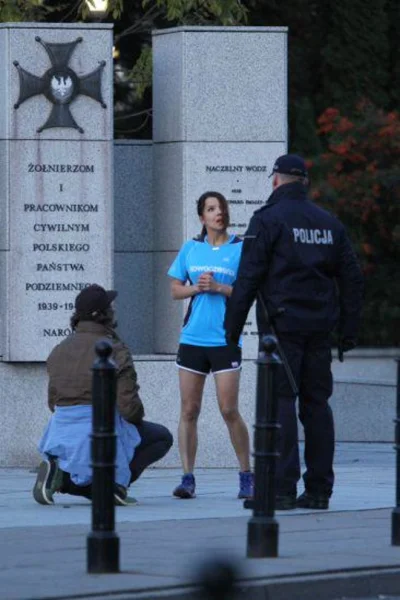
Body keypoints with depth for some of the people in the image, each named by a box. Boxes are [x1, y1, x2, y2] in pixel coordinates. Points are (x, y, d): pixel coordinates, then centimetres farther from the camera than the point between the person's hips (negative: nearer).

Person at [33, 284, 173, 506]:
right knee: (162, 437, 16)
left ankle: (58, 471, -3)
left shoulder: (59, 350, 10)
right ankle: (116, 479, -6)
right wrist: (137, 418, 7)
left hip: (62, 432, 6)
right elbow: (129, 406, -16)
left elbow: (53, 402, 15)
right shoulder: (114, 350, -12)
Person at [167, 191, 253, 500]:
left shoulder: (240, 248, 0)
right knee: (189, 411, 2)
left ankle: (246, 475, 5)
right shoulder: (191, 248, 10)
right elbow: (176, 290, 13)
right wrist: (197, 288, -6)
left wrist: (218, 287, -14)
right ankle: (188, 478, 6)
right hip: (192, 339, 3)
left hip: (225, 340, -3)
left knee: (229, 410, -7)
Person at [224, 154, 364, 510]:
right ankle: (319, 489, 7)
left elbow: (248, 277, -9)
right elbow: (352, 278, 14)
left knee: (280, 402, -6)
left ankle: (282, 488, -12)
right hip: (319, 327, 5)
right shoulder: (329, 223, 14)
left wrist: (233, 326, -4)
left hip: (282, 324, -5)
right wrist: (349, 330, 17)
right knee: (316, 404, 8)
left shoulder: (268, 219, -4)